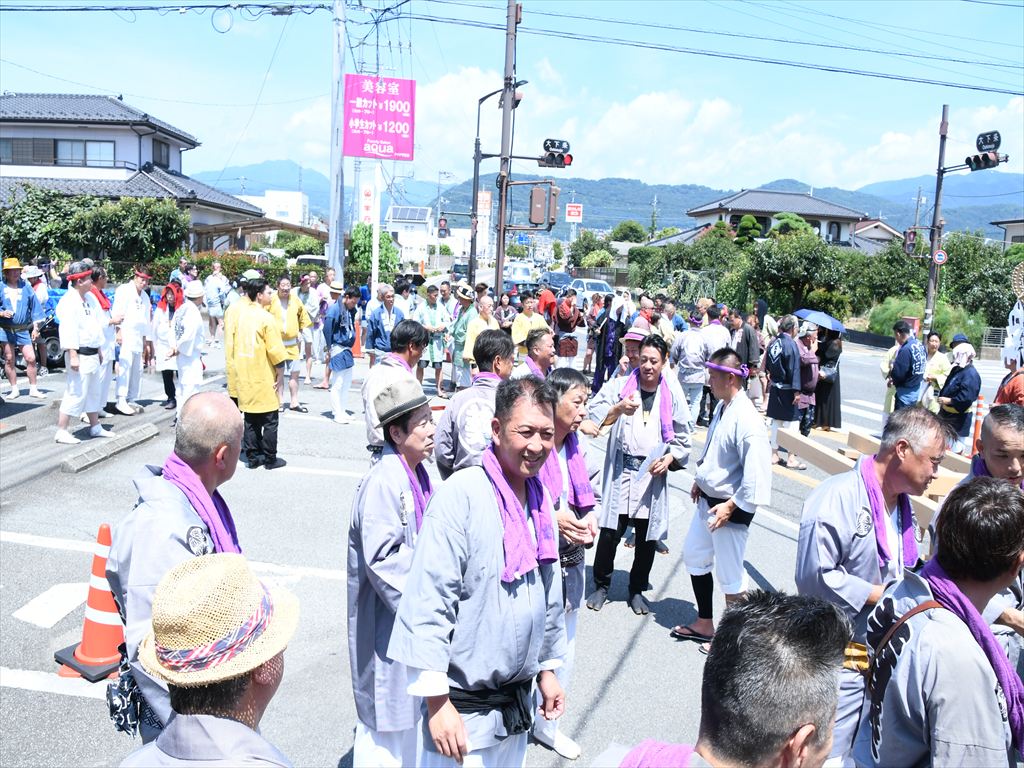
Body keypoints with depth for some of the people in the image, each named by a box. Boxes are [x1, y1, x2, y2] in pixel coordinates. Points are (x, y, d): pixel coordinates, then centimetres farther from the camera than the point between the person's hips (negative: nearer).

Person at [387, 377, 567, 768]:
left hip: (518, 695, 7)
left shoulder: (539, 498, 3)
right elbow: (430, 600, -22)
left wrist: (547, 668, 17)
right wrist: (437, 700, -20)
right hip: (463, 704, -7)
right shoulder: (462, 494, -20)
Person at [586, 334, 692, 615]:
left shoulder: (673, 394, 7)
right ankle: (601, 586, 20)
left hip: (653, 474, 2)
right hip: (621, 472, -1)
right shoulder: (620, 385, 2)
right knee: (610, 532, -1)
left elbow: (682, 438, 11)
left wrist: (669, 459, -7)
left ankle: (637, 590, 28)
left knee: (648, 538, 9)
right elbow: (595, 415, -10)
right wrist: (618, 408, -27)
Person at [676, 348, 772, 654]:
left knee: (729, 574, 5)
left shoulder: (747, 419, -25)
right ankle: (704, 625, 38)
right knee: (695, 556, 21)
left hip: (730, 508, -10)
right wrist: (700, 480, 19)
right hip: (708, 500, 10)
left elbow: (756, 474, -27)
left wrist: (730, 506, -23)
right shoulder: (721, 407, 3)